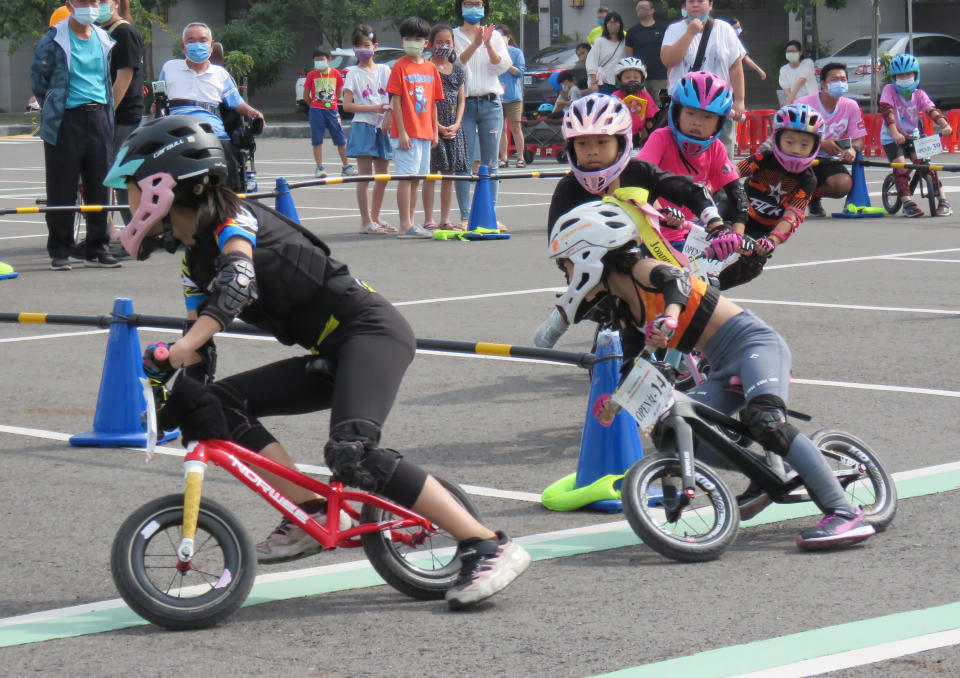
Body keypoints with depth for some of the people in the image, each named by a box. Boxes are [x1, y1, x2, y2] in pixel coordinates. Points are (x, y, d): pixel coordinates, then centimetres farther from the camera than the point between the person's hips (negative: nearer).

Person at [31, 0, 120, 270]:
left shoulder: (104, 40, 12)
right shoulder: (53, 40, -5)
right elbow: (37, 81, 1)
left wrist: (106, 110, 14)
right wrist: (53, 110, 5)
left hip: (99, 118, 5)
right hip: (66, 121, -5)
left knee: (99, 188, 5)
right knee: (62, 192, -1)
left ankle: (97, 250, 13)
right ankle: (59, 252, 5)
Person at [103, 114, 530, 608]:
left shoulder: (232, 219, -10)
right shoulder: (194, 258, 16)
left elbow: (236, 283, -30)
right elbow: (200, 331, 16)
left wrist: (181, 348, -40)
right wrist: (181, 392, -2)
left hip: (369, 328, -9)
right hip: (328, 354, 9)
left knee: (351, 452, -28)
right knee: (218, 403, -3)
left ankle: (488, 546, -26)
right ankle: (309, 514, -5)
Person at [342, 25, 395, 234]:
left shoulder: (384, 70, 9)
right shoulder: (354, 74, 0)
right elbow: (347, 105, -7)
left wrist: (389, 115, -12)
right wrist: (374, 109, -15)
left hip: (382, 128, 4)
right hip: (363, 126, -4)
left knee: (383, 176, 8)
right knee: (365, 175, -6)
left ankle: (375, 217, 19)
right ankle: (366, 222, -5)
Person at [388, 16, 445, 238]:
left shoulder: (431, 68, 12)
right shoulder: (400, 66, -5)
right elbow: (395, 101, -9)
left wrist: (435, 131, 12)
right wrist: (401, 132, -15)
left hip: (425, 133, 6)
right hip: (407, 134, -6)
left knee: (415, 178, 11)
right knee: (407, 176, -8)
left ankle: (411, 223, 17)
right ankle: (405, 226, -8)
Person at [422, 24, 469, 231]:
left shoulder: (458, 71, 12)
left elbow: (461, 100, 11)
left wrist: (456, 124, -4)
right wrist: (438, 127, -14)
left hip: (453, 128, 5)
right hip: (431, 126, -5)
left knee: (449, 173, 7)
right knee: (431, 172, -5)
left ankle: (445, 219, 13)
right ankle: (428, 220, -3)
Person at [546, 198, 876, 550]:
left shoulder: (641, 270, -10)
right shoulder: (621, 309, 15)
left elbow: (676, 281, -32)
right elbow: (633, 364, 22)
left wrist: (670, 315, -50)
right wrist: (614, 401, 8)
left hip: (753, 342, -9)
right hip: (724, 368, 9)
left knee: (765, 421, -30)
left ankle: (845, 513, -31)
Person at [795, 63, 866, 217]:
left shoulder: (851, 106, 0)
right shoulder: (803, 104, -10)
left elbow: (859, 139, 4)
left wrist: (853, 149, -22)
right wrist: (821, 144, -25)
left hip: (830, 161, 3)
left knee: (844, 184, -29)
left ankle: (814, 196, 7)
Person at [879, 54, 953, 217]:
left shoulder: (919, 94, -4)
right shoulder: (889, 90, -12)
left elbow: (931, 110, -19)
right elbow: (887, 112, -26)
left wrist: (945, 125, -38)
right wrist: (895, 133, -42)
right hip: (892, 138, -2)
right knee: (901, 167, -23)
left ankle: (943, 201, -14)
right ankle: (907, 203, -18)